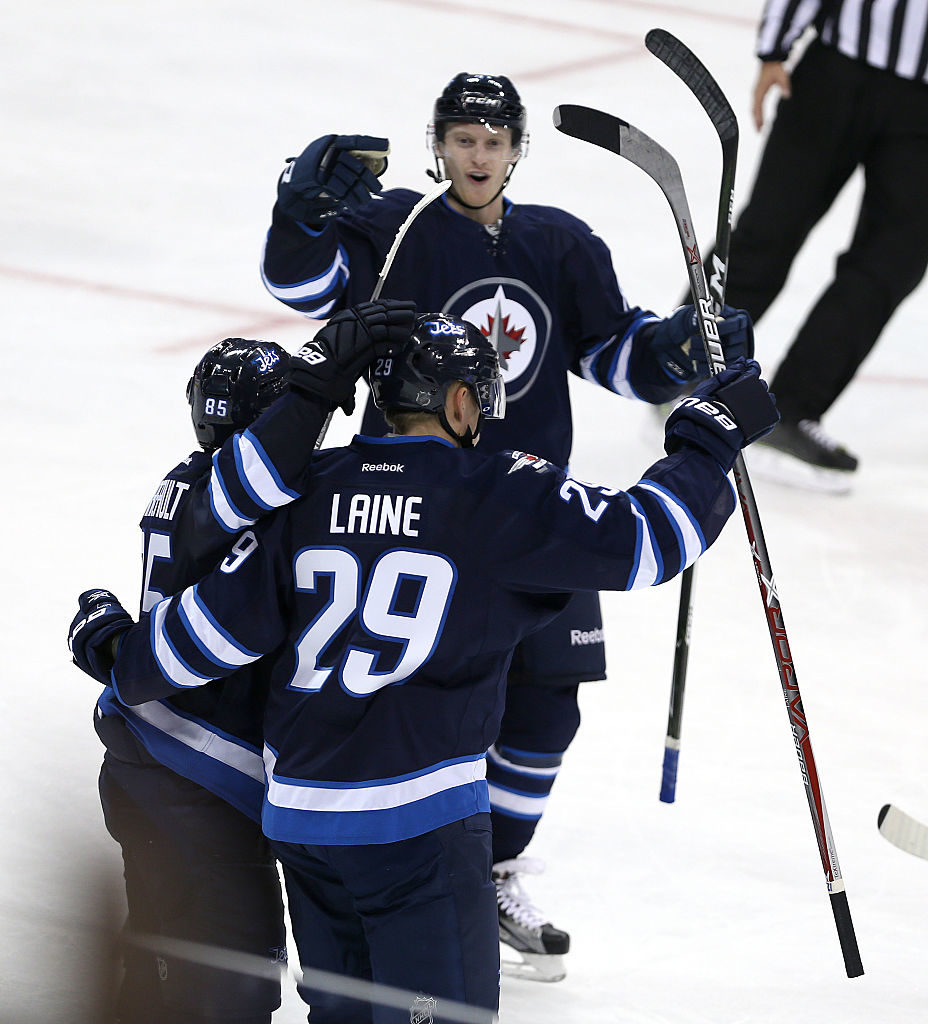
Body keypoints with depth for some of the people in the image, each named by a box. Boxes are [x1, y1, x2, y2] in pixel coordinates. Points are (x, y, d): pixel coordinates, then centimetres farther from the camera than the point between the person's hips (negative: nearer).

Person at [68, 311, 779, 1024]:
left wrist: (117, 653, 23)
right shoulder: (495, 493, -7)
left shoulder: (311, 491, 5)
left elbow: (217, 625, 5)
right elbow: (639, 539, -10)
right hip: (420, 819, -6)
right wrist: (709, 439, 5)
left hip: (299, 812, 6)